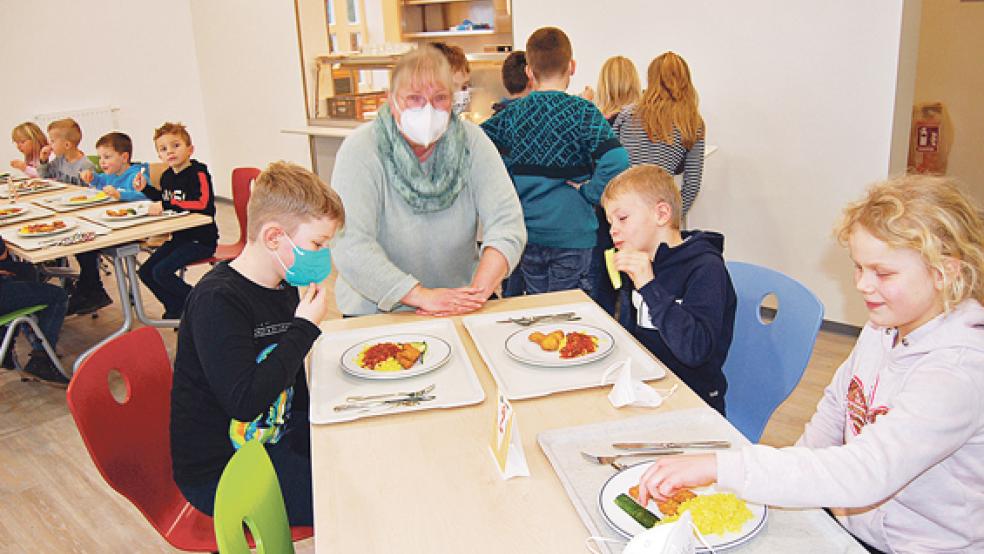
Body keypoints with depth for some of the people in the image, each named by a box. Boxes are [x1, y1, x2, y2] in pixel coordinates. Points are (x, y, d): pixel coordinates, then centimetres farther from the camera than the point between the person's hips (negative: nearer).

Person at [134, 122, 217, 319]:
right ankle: (177, 307, 20)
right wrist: (146, 189, 16)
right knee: (145, 271, 7)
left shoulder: (198, 173, -16)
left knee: (161, 272, -19)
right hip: (179, 237, 9)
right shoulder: (167, 176, 10)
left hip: (201, 239, -9)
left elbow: (202, 204, -31)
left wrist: (167, 205, -30)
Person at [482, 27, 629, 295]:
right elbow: (616, 160, -25)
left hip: (526, 233, 4)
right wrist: (589, 192, -10)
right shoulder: (582, 111, -12)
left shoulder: (513, 113, 0)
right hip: (571, 233, -4)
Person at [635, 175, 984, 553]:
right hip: (847, 518, 7)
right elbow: (836, 404, 13)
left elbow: (867, 474, -36)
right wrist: (794, 476, -1)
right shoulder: (883, 328, 0)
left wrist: (720, 466, -41)